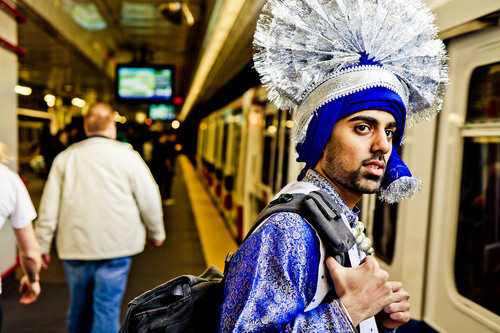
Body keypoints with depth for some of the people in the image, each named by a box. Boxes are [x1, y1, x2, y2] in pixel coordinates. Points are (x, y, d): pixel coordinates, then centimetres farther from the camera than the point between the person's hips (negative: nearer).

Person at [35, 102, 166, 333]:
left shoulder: (65, 157, 4)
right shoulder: (127, 156, -5)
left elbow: (49, 205, 4)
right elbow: (149, 199, -1)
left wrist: (42, 244, 13)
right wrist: (156, 233, 13)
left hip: (74, 246, 4)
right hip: (115, 246, -3)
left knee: (79, 308, 19)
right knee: (107, 309, 3)